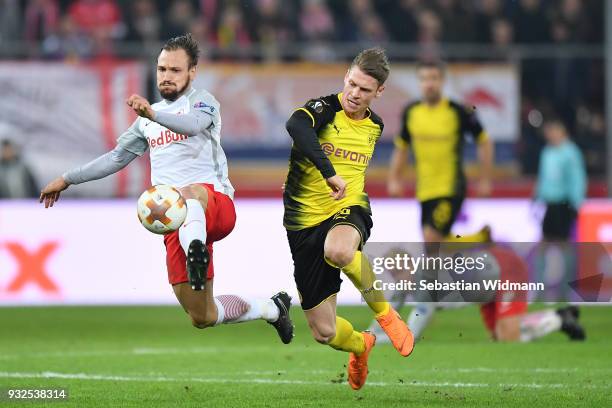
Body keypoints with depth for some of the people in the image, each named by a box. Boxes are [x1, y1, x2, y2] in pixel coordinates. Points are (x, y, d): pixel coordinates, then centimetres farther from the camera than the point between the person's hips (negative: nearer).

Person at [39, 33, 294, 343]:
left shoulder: (202, 101, 2)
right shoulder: (147, 120, 24)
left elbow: (193, 124, -23)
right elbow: (117, 157, 35)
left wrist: (153, 114, -42)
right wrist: (68, 179, 33)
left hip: (217, 202, -7)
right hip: (176, 222, 7)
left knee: (189, 193, -44)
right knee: (202, 318, 3)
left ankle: (196, 249, -73)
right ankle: (272, 308, 28)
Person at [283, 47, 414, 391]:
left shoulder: (376, 127, 8)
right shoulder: (325, 108, -10)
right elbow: (296, 125, -35)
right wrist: (328, 172, -40)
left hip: (349, 210, 1)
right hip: (305, 221, -1)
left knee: (338, 250, -41)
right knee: (324, 332, 2)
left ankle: (385, 312, -15)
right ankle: (361, 344, 39)